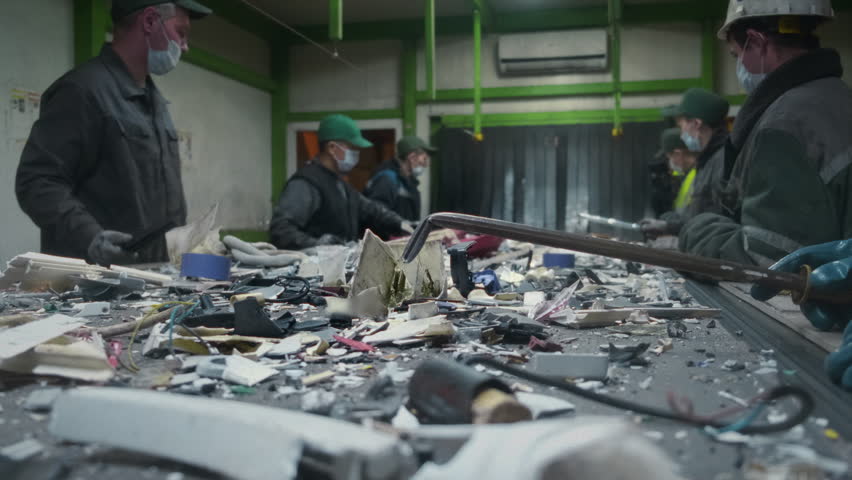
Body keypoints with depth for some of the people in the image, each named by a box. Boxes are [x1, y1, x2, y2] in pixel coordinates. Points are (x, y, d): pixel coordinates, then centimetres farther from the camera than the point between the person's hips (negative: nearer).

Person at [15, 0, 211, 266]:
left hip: (153, 271, 8)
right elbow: (36, 181, -17)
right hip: (97, 276, -8)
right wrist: (88, 236, -30)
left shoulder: (154, 99, 18)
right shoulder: (83, 89, -11)